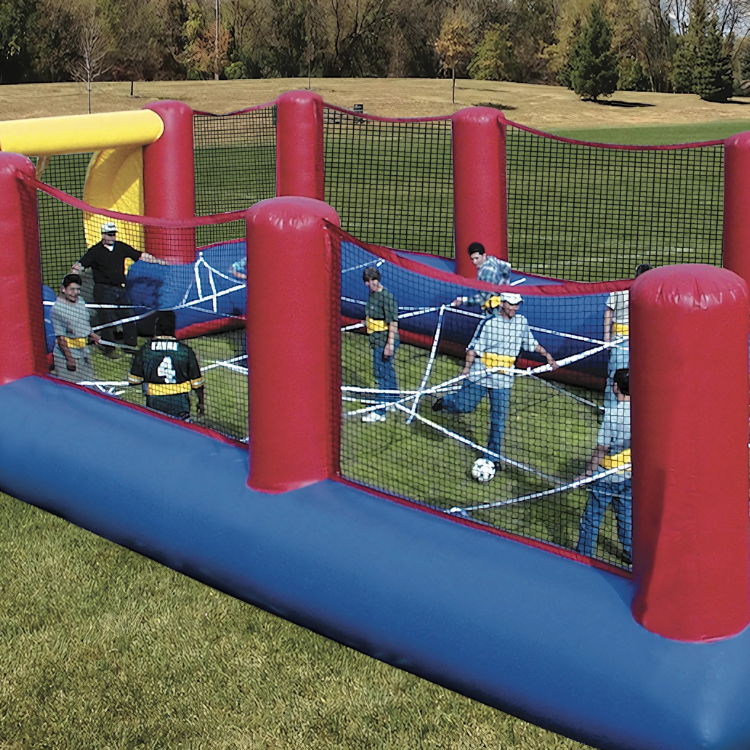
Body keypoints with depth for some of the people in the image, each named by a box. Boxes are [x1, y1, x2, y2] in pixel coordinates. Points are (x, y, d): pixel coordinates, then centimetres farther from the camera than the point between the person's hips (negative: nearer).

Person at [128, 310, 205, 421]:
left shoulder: (144, 350, -4)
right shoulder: (185, 350, -6)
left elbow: (134, 380, 2)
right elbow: (197, 381, -1)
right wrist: (201, 401, 13)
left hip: (154, 403, 1)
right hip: (179, 403, -1)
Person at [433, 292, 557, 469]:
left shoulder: (521, 322, 5)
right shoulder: (489, 323, -11)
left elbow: (530, 343, 20)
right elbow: (474, 347, -12)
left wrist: (546, 355, 12)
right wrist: (467, 367, -22)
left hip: (503, 379, 4)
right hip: (480, 374, -4)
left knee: (499, 418, 3)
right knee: (464, 406, 1)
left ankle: (493, 456, 14)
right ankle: (444, 402, 35)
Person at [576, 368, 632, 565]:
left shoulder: (612, 414, -23)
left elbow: (601, 449, -19)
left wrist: (589, 471, -9)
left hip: (606, 475, -5)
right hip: (630, 476, 5)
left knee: (592, 516, 9)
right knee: (627, 516, 20)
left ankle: (584, 553, 17)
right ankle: (631, 554, 28)